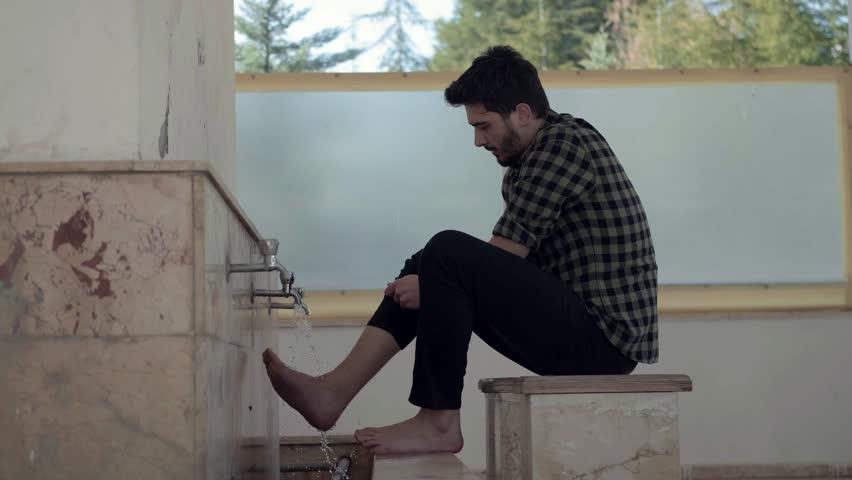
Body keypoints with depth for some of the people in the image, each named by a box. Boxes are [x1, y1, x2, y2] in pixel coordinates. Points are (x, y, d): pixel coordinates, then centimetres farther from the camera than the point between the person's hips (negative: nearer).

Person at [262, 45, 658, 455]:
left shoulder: (562, 144, -13)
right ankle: (334, 392, -1)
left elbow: (498, 261, -16)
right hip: (592, 337, 10)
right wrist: (427, 281, 4)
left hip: (603, 338, -10)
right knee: (429, 265, 11)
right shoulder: (537, 154, 17)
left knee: (448, 253, -22)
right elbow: (504, 266, 16)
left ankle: (438, 422, -14)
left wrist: (430, 287, -2)